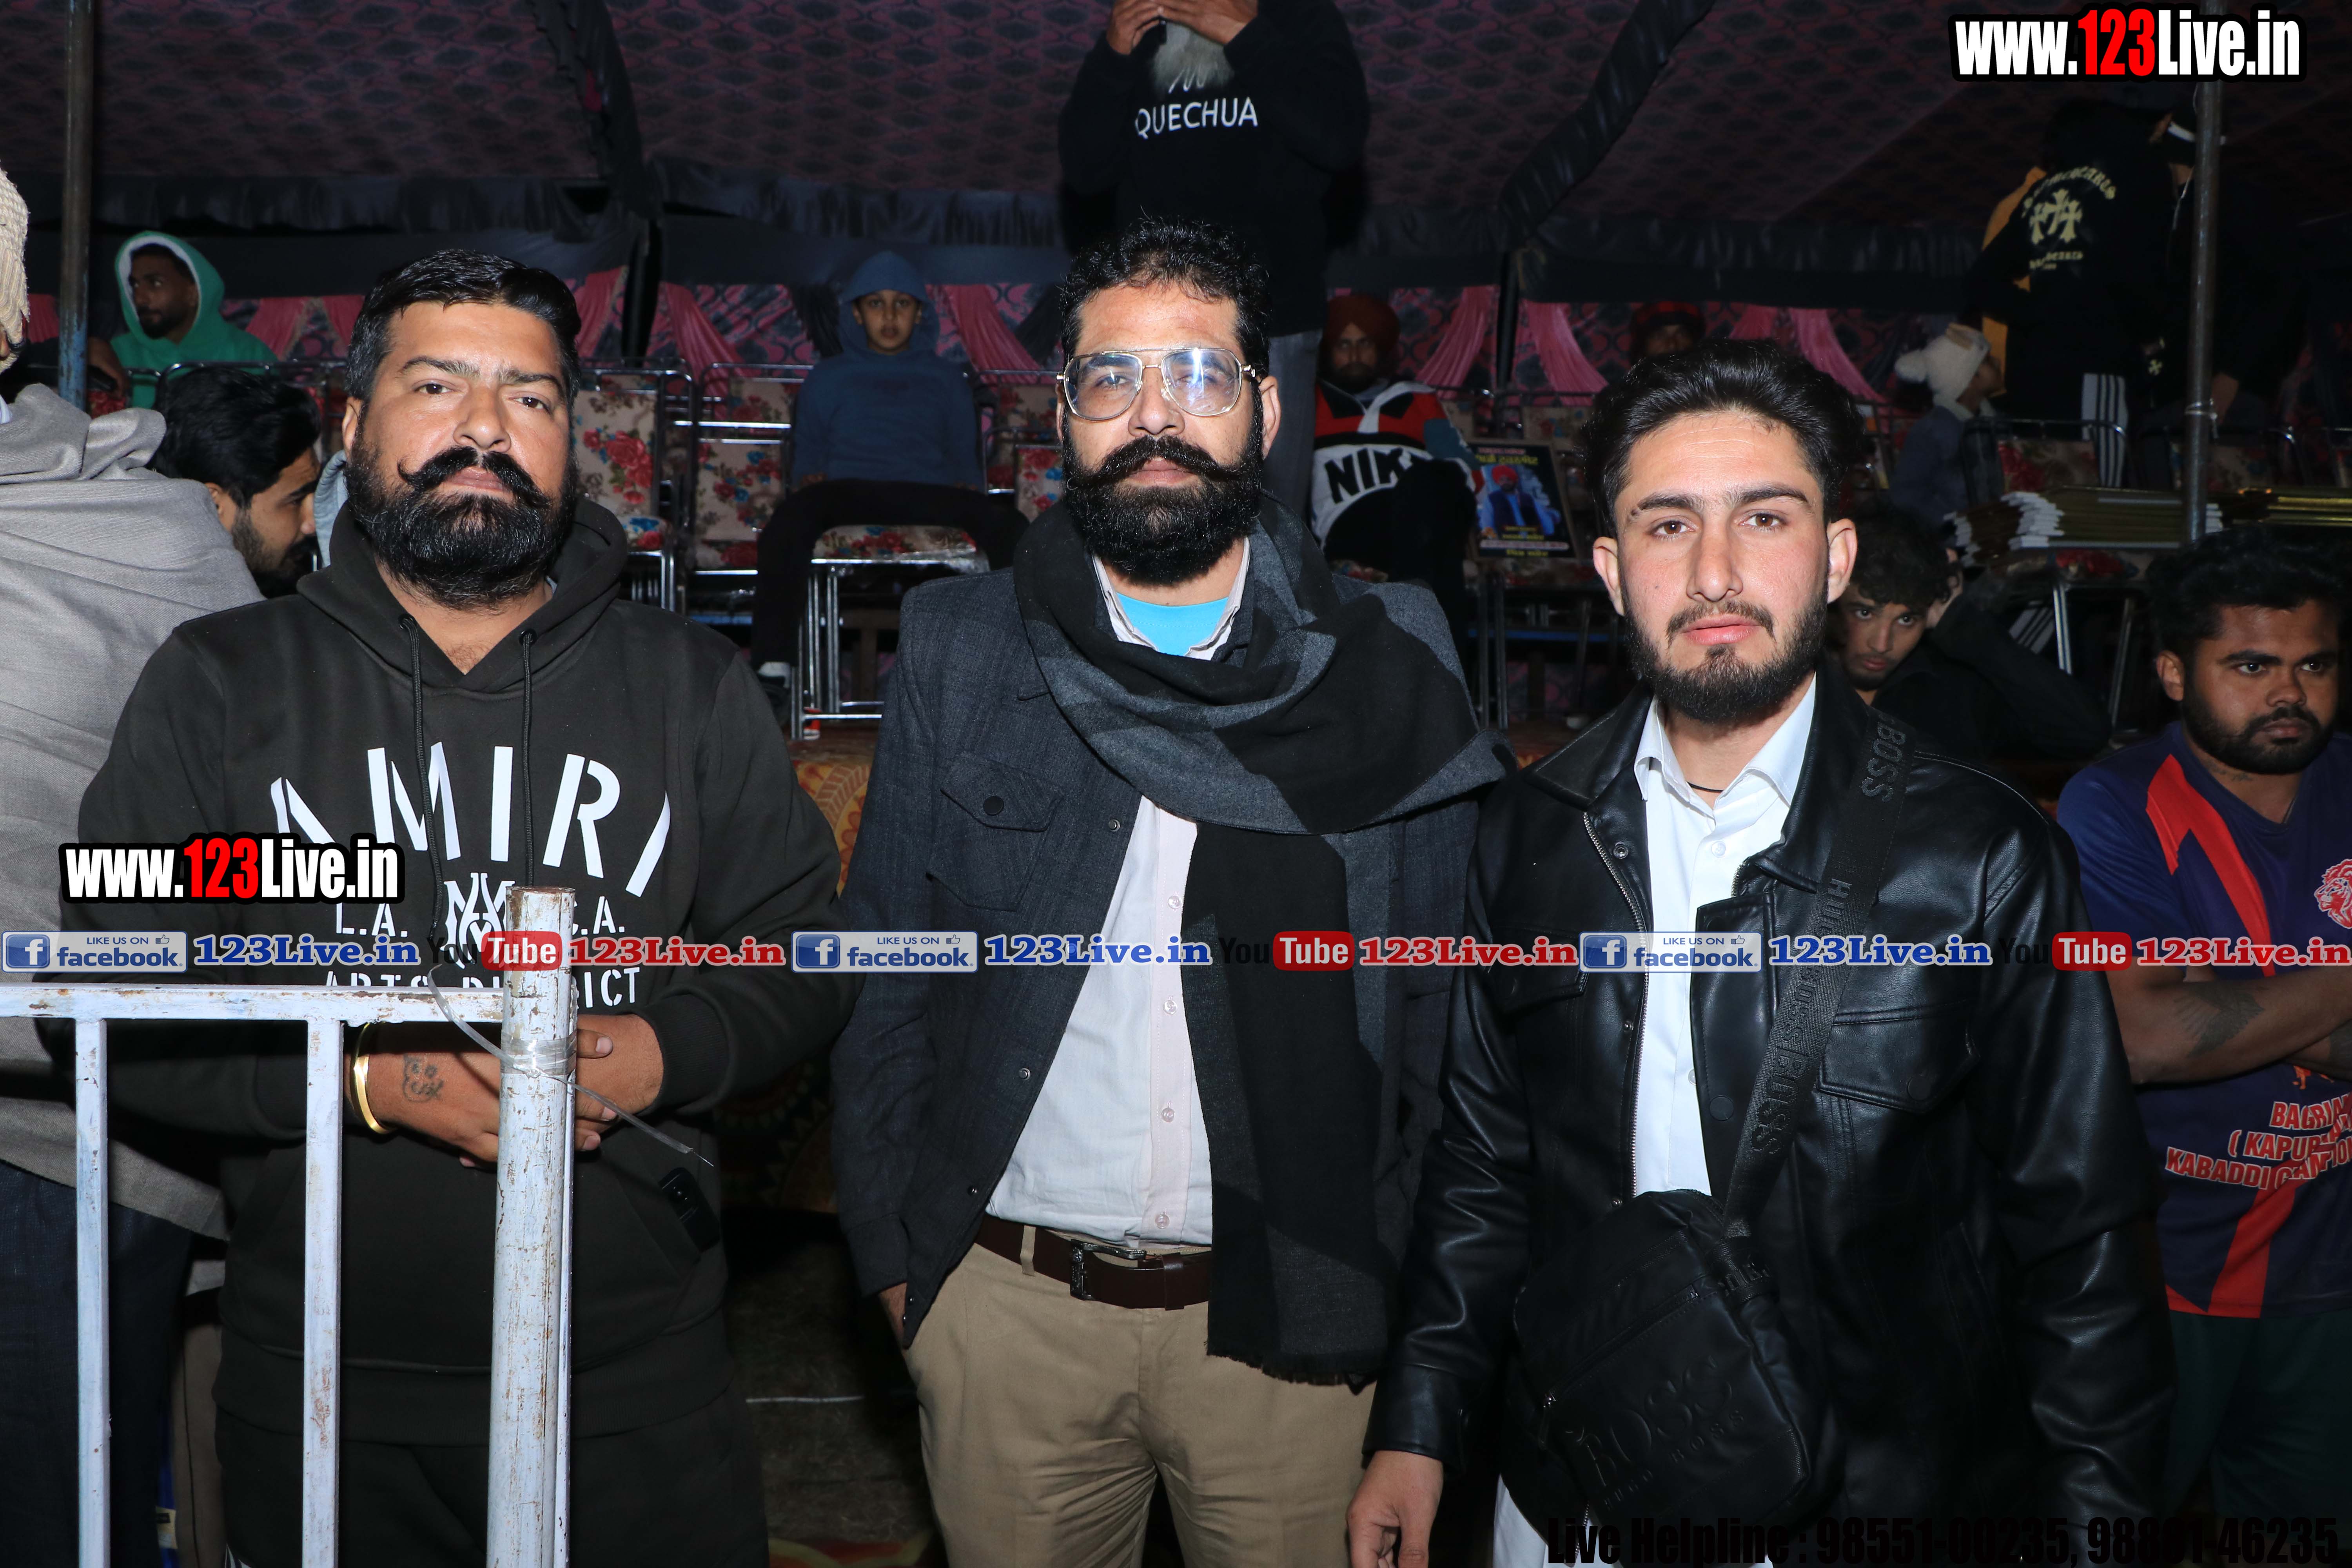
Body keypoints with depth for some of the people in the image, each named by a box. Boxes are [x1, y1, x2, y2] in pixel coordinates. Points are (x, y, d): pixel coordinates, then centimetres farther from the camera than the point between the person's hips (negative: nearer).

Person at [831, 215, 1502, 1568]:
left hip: (1287, 1308, 0)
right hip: (1007, 1300, 1)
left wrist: (1411, 1270, -2)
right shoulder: (960, 649, 2)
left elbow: (1442, 998, 1)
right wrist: (891, 1251, 1)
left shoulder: (1389, 669, -1)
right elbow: (887, 972, 4)